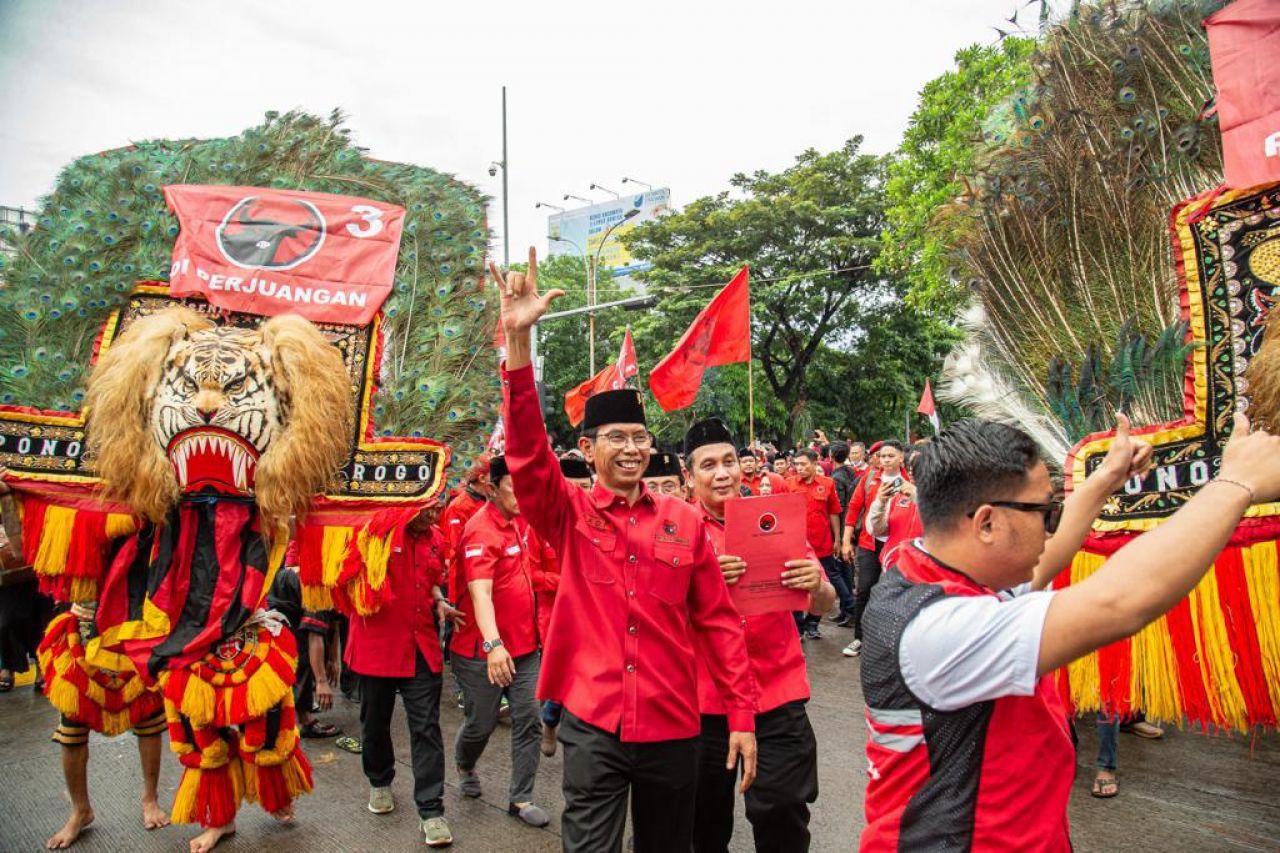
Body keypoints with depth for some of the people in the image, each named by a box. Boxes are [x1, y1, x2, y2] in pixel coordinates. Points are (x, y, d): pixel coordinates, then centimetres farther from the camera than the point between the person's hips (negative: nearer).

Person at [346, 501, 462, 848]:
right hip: (377, 645, -3)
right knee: (376, 721, 17)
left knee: (426, 728, 1)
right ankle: (380, 782, 42)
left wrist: (441, 604, 4)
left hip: (422, 647, 3)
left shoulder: (436, 540, 5)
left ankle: (431, 810, 8)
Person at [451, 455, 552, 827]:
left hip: (526, 643, 6)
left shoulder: (524, 521, 3)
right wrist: (493, 644, -41)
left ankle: (521, 799, 18)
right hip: (485, 650, -6)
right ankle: (465, 766, 42)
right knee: (481, 724, 10)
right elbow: (480, 592, -30)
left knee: (528, 720, 5)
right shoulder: (480, 530, -20)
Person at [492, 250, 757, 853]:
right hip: (592, 725, -2)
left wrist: (742, 716, 0)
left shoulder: (684, 520, 0)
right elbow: (527, 450, -19)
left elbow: (718, 621, 3)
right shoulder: (568, 516, -3)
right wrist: (518, 340, -28)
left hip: (674, 726, 2)